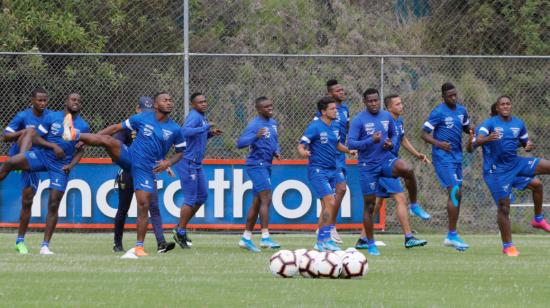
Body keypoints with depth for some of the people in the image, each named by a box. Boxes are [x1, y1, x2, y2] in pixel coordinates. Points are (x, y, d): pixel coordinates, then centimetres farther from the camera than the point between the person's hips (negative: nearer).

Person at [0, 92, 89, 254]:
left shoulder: (83, 126, 4)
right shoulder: (52, 117, -1)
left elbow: (80, 150, 12)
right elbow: (36, 138, 1)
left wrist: (71, 165, -6)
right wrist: (53, 146, -14)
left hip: (61, 166, 0)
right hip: (43, 155, 0)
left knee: (53, 205, -5)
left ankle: (45, 245, 3)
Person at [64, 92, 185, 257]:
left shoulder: (175, 130, 2)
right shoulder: (142, 118, 1)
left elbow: (180, 152, 14)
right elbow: (116, 127, 7)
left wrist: (168, 163, -7)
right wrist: (90, 139, 2)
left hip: (147, 169, 0)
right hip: (129, 157, 0)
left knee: (143, 206, -8)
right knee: (106, 139, -27)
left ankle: (139, 246, 0)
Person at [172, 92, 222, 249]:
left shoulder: (202, 117, 15)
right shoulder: (194, 116, -15)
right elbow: (185, 131, -34)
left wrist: (210, 133, 8)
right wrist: (205, 127, -31)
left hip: (196, 164, 10)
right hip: (188, 163, -10)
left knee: (202, 196, 14)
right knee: (191, 199, -5)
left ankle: (181, 228, 22)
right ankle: (180, 233, 4)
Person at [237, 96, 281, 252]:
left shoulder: (273, 123, 13)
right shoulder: (254, 125, -13)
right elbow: (240, 143, -23)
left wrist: (276, 151, 5)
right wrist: (256, 137, -39)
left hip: (266, 166, 9)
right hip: (257, 165, -9)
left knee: (257, 202, 11)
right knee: (266, 198, -17)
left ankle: (246, 238, 18)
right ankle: (265, 237, -21)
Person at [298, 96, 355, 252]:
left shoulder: (335, 126, 10)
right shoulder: (315, 127, -12)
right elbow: (301, 146, -14)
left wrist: (349, 150, 11)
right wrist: (304, 152, -36)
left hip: (332, 170, 8)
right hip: (317, 170, -8)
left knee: (327, 205, 9)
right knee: (330, 202, -17)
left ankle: (321, 242, 15)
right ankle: (325, 239, -12)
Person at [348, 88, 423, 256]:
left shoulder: (387, 116, 5)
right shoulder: (358, 120, -8)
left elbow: (394, 134, 21)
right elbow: (351, 143, -14)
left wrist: (391, 143, -3)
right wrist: (371, 141, -26)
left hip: (386, 159, 2)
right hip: (368, 165, -2)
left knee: (408, 170, -30)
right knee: (369, 204, 1)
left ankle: (414, 205, -9)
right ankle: (370, 243, 12)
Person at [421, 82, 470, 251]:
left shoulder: (461, 110, 10)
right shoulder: (438, 112, -10)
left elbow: (466, 128, 25)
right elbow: (424, 134, -9)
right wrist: (438, 143, -26)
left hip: (457, 157, 8)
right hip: (443, 157, -8)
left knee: (457, 194, 8)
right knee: (454, 192, -15)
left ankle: (451, 236, 14)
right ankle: (452, 235, -13)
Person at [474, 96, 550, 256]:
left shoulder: (519, 123, 6)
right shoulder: (490, 123, -9)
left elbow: (525, 142, 19)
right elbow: (478, 140, -24)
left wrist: (530, 146, -7)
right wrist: (488, 139, -47)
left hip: (516, 163, 5)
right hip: (499, 169, -5)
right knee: (504, 207, -6)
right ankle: (507, 246, 6)